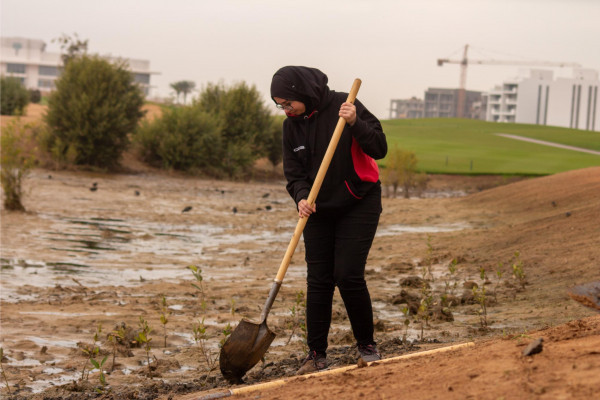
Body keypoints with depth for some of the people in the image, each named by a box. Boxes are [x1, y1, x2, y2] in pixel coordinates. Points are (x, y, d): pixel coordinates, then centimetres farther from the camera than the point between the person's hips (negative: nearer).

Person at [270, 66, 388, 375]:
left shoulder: (343, 106, -13)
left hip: (359, 205, -4)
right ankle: (316, 354, 8)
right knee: (318, 281, 1)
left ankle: (366, 345, 7)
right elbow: (293, 172, 1)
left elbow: (379, 149, -15)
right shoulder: (292, 126, 1)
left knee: (348, 275, -11)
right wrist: (301, 197, -19)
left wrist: (355, 123, -30)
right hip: (319, 210, 5)